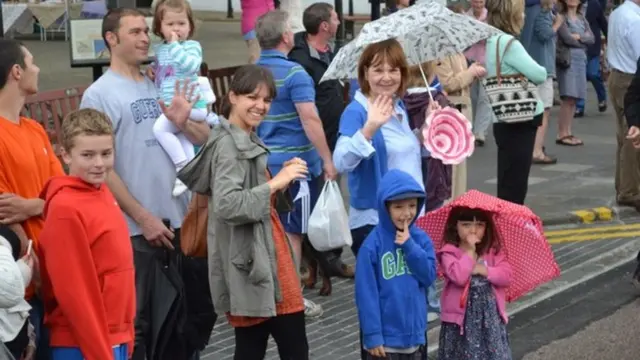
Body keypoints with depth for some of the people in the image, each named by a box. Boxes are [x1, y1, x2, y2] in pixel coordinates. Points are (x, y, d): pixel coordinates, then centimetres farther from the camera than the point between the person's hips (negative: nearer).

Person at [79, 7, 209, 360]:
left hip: (179, 221, 6)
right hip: (134, 229, -6)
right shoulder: (99, 95, -6)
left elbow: (207, 139, 11)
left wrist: (183, 123, -11)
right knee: (135, 321, 4)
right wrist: (143, 218, -15)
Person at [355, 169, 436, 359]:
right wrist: (372, 334, -15)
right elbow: (366, 292, -14)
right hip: (386, 336, -5)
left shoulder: (420, 238, 1)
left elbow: (429, 276, -5)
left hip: (415, 331, 5)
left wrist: (410, 245, -15)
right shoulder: (373, 244, -14)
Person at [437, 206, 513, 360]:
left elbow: (506, 276, -6)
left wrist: (482, 270, -16)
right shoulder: (449, 253, -8)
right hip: (463, 316, -3)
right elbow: (459, 277, -25)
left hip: (490, 315, 3)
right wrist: (470, 251, -19)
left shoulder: (493, 250, 5)